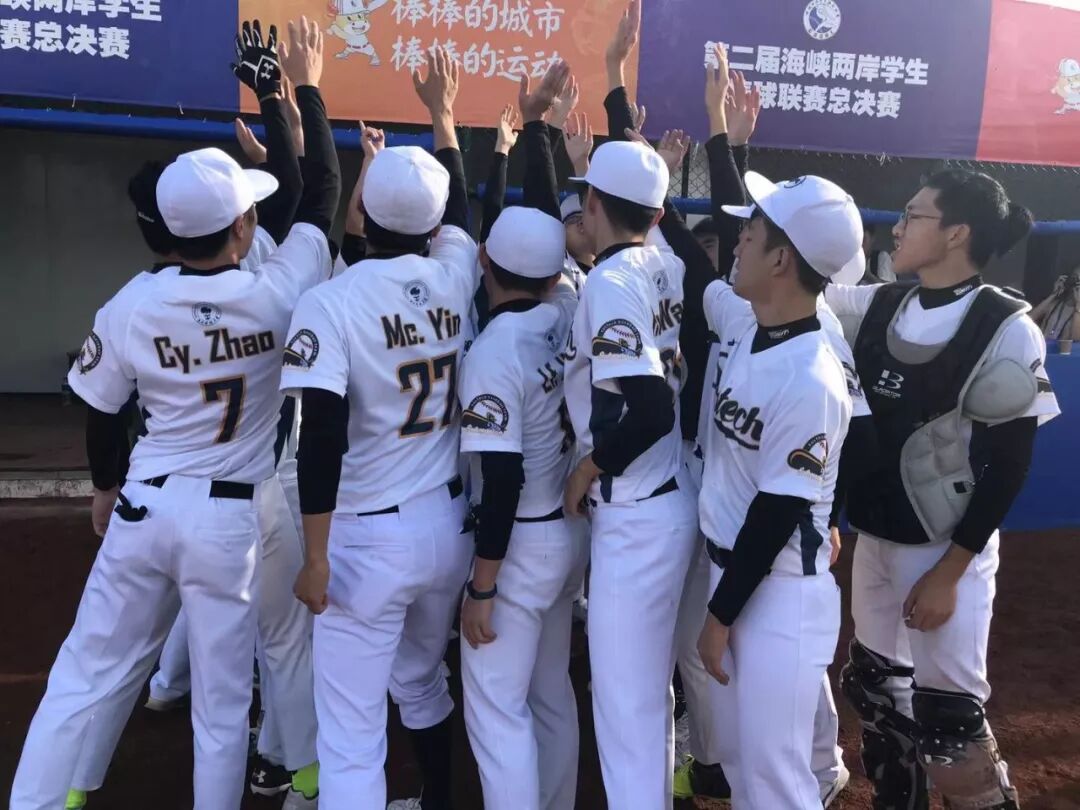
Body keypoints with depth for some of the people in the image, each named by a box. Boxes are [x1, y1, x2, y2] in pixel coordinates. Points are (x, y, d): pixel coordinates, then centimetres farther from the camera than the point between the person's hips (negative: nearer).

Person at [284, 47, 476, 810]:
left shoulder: (331, 302, -14)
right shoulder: (455, 277, 0)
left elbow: (321, 443, -18)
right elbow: (459, 203, 23)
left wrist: (316, 558, -10)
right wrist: (443, 113, 37)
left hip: (369, 538, -6)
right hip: (447, 525, 6)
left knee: (350, 731, 3)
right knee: (422, 686, 27)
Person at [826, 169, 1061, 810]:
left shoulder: (1007, 330, -14)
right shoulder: (880, 306, 2)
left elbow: (1009, 465, -14)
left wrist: (948, 571, -15)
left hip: (947, 547, -6)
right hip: (874, 535, 6)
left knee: (948, 718, 1)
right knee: (876, 690, 19)